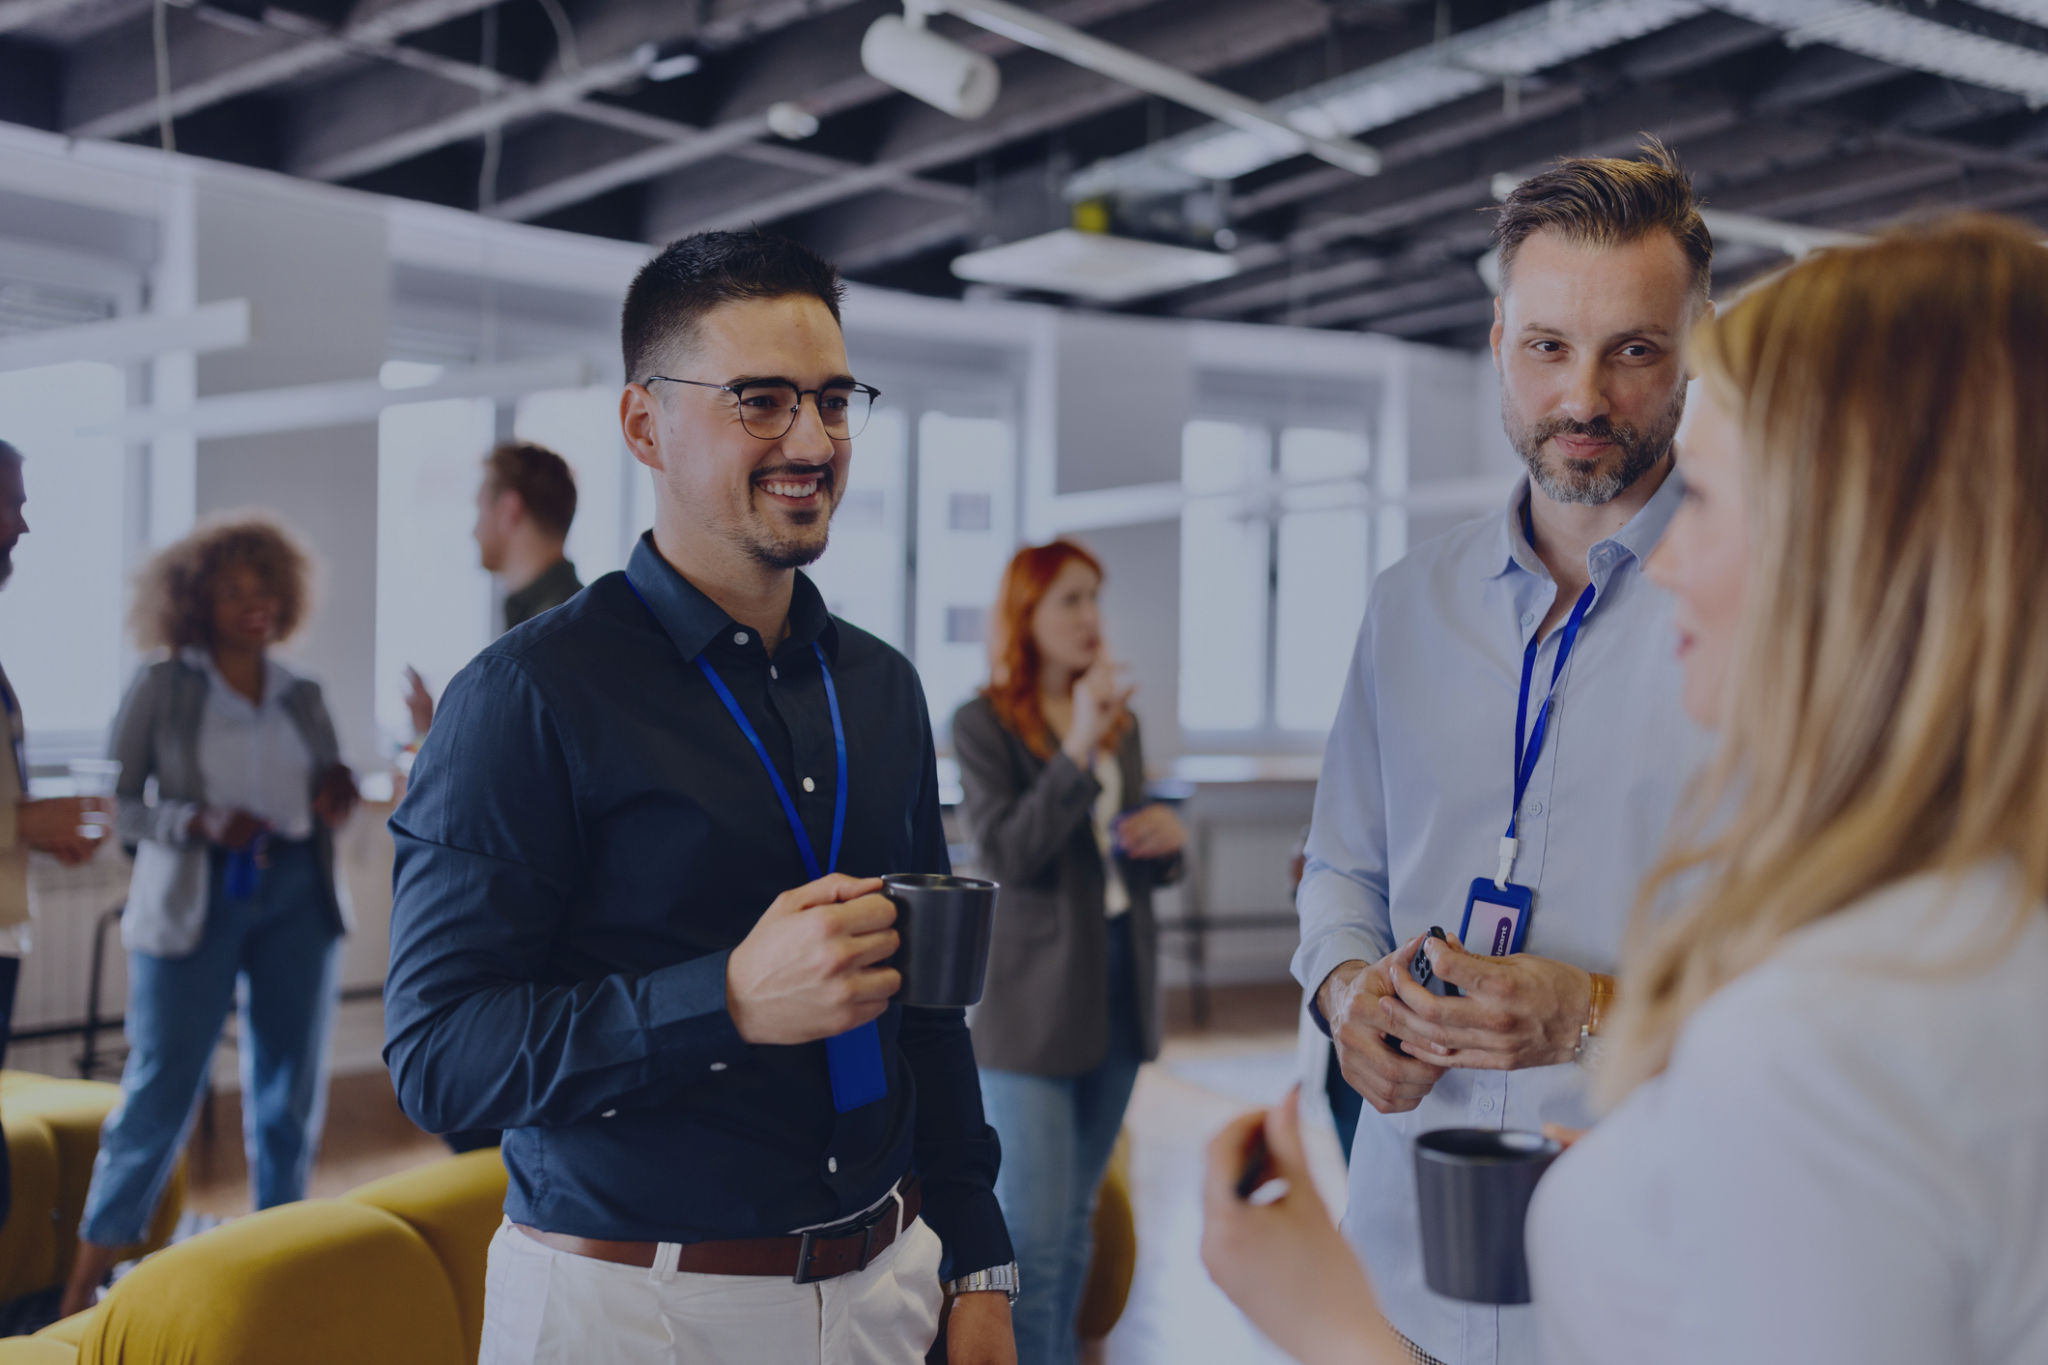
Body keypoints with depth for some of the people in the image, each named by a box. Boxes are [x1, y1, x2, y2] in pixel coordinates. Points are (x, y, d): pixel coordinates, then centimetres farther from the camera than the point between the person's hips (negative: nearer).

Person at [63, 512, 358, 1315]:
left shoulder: (303, 696, 12)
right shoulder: (162, 688, 1)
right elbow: (114, 801, -4)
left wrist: (338, 796, -5)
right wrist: (198, 822, -19)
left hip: (297, 896, 4)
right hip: (195, 902, -4)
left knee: (291, 1092, 7)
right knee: (161, 1090, -4)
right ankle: (85, 1288, 6)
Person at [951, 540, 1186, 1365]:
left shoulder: (1120, 722, 13)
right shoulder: (983, 724, -6)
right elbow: (1008, 855, -18)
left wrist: (1167, 839, -5)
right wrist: (1079, 750, -26)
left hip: (1118, 988, 6)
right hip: (1032, 1000, -6)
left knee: (1076, 1220, 13)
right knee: (1033, 1234, -7)